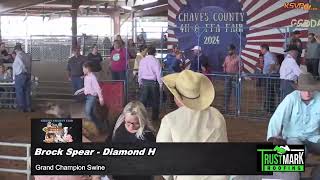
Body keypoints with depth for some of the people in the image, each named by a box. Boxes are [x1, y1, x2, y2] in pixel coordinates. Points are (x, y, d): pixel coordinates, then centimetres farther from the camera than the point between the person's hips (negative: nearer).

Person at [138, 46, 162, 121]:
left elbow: (140, 72, 7)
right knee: (155, 100, 10)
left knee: (143, 99, 7)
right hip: (153, 82, -3)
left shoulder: (142, 60, 1)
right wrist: (160, 83, -3)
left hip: (144, 82, 3)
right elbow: (158, 73, -11)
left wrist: (140, 82, 17)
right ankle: (155, 117, 17)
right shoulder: (155, 61, -11)